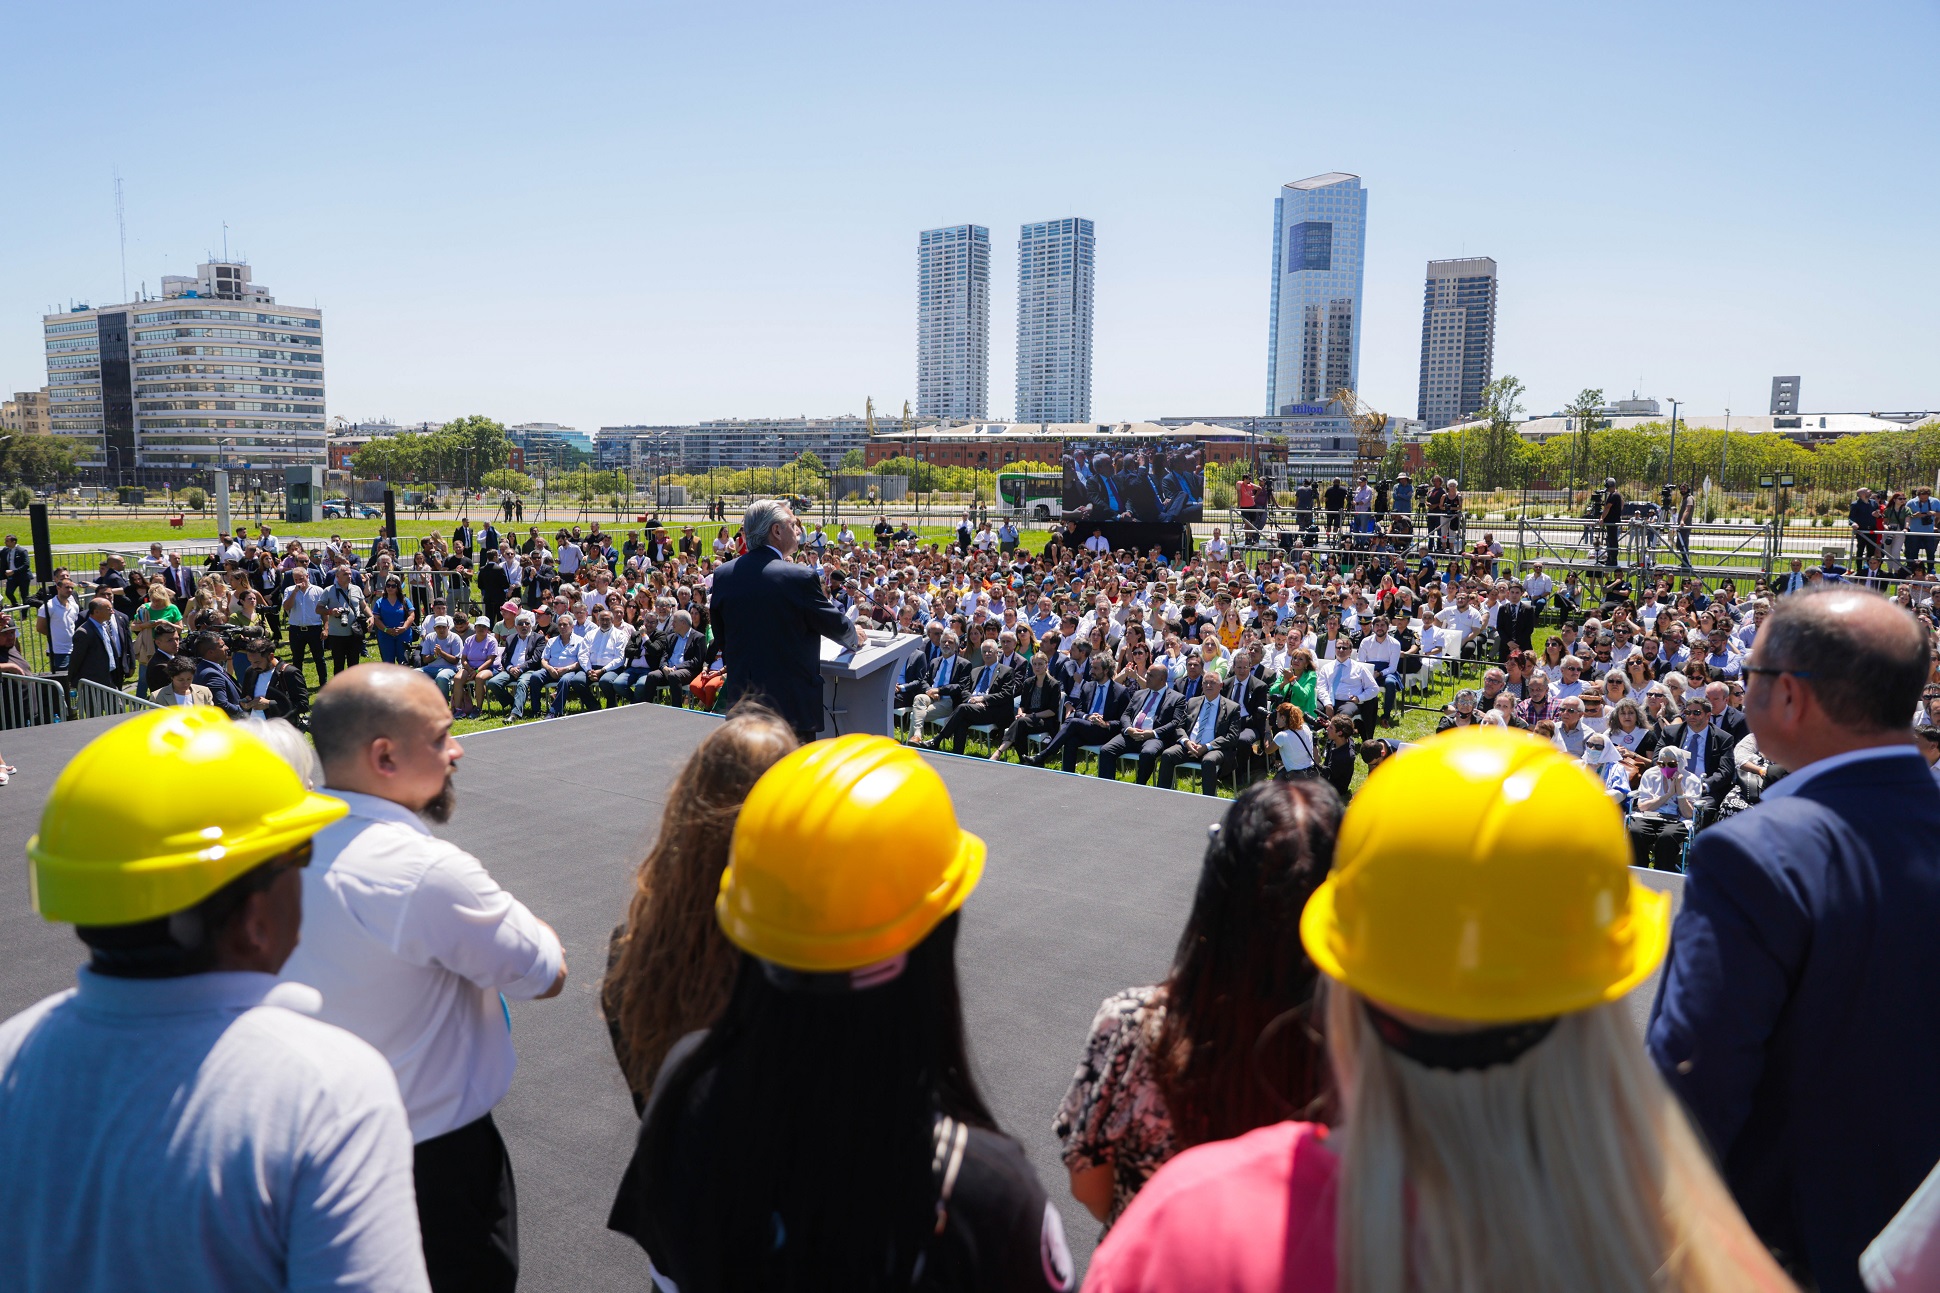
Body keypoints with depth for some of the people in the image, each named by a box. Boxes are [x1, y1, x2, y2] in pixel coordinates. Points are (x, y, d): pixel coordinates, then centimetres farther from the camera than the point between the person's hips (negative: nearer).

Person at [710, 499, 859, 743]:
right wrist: (854, 638, 20)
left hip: (740, 701, 5)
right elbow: (834, 624, -1)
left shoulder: (722, 575, 0)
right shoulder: (801, 577, -15)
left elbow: (720, 638, 9)